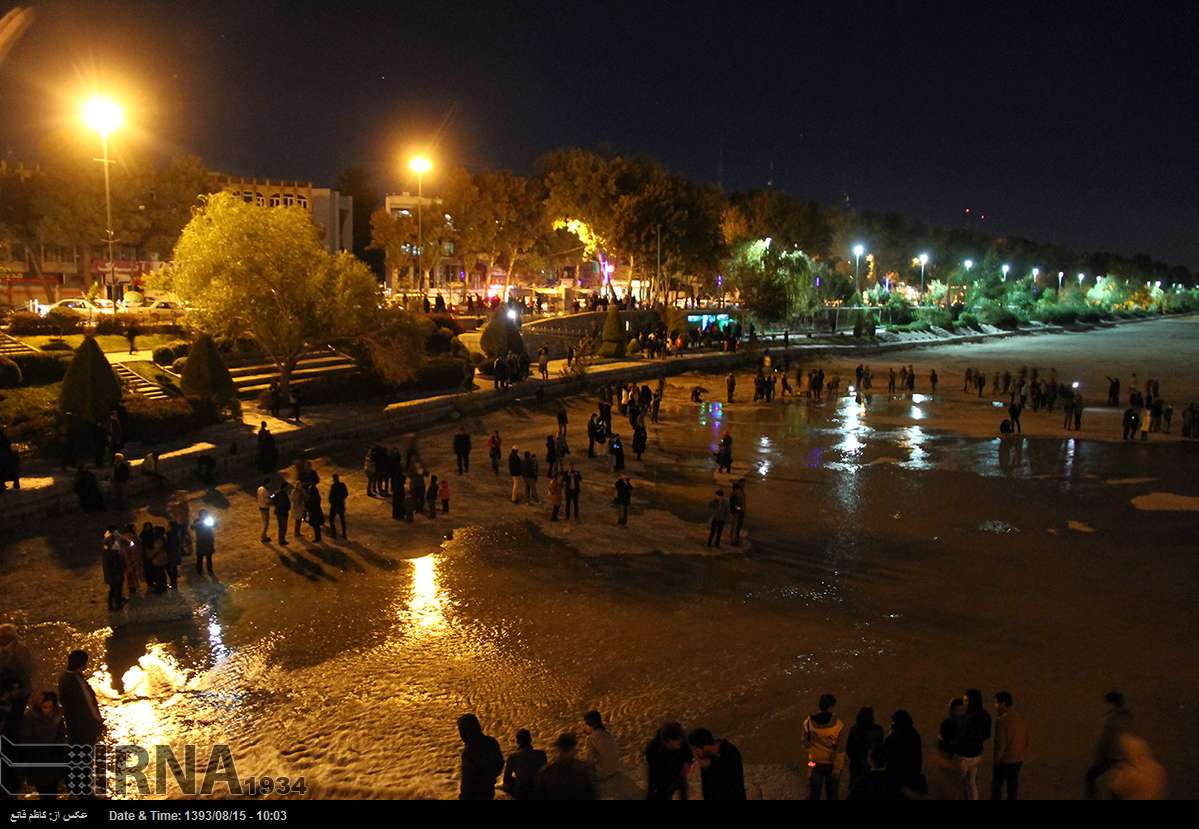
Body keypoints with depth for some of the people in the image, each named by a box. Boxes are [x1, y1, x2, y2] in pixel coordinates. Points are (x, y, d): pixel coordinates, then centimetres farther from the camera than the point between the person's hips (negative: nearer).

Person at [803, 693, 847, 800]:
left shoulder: (809, 722, -17)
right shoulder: (839, 727, -27)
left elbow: (806, 743, -3)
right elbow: (840, 751, -19)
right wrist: (838, 768, -6)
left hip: (816, 762, 2)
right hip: (832, 764, -2)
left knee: (814, 791, 18)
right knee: (831, 791, 20)